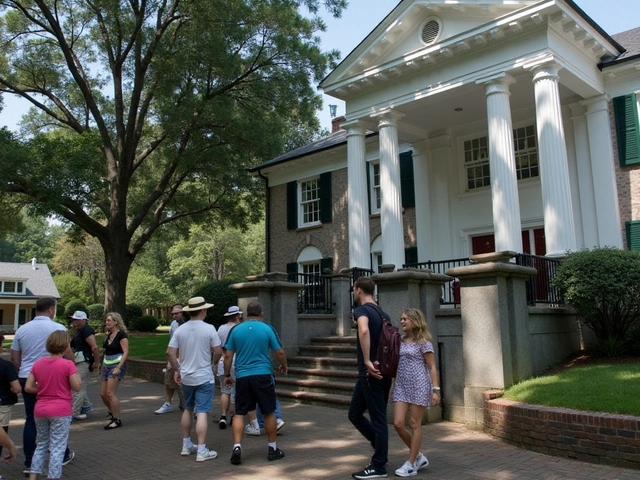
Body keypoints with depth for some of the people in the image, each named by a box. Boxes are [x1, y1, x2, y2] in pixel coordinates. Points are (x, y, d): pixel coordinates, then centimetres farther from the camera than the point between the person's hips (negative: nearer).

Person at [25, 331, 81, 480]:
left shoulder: (37, 364, 2)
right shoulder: (68, 364, -14)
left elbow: (28, 387, 2)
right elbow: (76, 387, -11)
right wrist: (76, 373, 4)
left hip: (40, 410, 5)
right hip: (61, 411, -5)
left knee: (41, 444, 19)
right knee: (57, 447, 3)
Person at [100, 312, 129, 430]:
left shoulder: (121, 334, -11)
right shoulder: (108, 335, 14)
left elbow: (125, 352, -16)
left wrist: (118, 367, -22)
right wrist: (103, 365, 16)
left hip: (117, 365, -8)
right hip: (107, 366, 8)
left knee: (110, 393, -13)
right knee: (103, 394, 8)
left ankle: (117, 420, -4)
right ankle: (113, 414, 26)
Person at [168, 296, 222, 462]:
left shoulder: (180, 330, -1)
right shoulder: (209, 329, -12)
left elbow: (171, 353, -1)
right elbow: (218, 351, -10)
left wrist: (177, 370, 12)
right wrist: (212, 363, 10)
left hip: (186, 377, 5)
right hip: (204, 377, -5)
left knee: (187, 410, 20)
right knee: (202, 413, -3)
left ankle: (186, 445, 28)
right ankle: (202, 451, -2)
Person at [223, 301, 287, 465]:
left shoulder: (236, 330, 3)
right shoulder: (267, 329, -2)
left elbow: (228, 356, 4)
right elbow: (280, 353, 1)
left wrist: (227, 375, 15)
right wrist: (284, 366, 20)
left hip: (242, 377, 1)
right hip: (263, 375, -1)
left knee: (239, 413, 9)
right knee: (269, 413, 11)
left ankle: (237, 447, -3)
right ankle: (273, 449, 20)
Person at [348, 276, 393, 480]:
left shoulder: (361, 310, -12)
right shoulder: (383, 314, 15)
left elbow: (364, 331, -34)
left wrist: (367, 361, -30)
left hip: (370, 373, -8)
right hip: (382, 371, 8)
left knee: (377, 418, 0)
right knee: (355, 413, 17)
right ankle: (381, 450, 23)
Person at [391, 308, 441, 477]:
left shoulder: (423, 342, -4)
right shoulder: (401, 342, 13)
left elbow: (432, 367, -6)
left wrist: (435, 389, -13)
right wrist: (394, 387, 17)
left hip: (419, 386, -6)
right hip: (401, 386, 6)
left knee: (415, 424, 0)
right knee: (398, 423, -2)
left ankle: (411, 464, 10)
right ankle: (419, 457, 18)